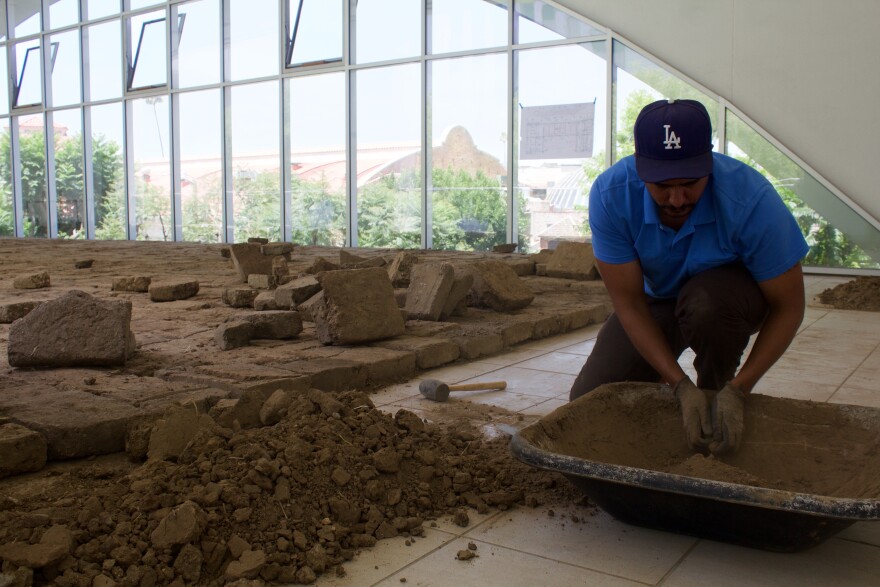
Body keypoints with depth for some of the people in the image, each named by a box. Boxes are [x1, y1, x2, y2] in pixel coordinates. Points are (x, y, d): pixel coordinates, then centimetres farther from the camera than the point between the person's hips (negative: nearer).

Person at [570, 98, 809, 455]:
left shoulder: (751, 200, -34)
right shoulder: (610, 194, -29)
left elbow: (788, 307, -23)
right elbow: (628, 303, -24)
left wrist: (738, 390, -33)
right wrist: (680, 386, -32)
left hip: (728, 293, -2)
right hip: (658, 299, 2)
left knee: (705, 302, -39)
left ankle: (716, 393, -7)